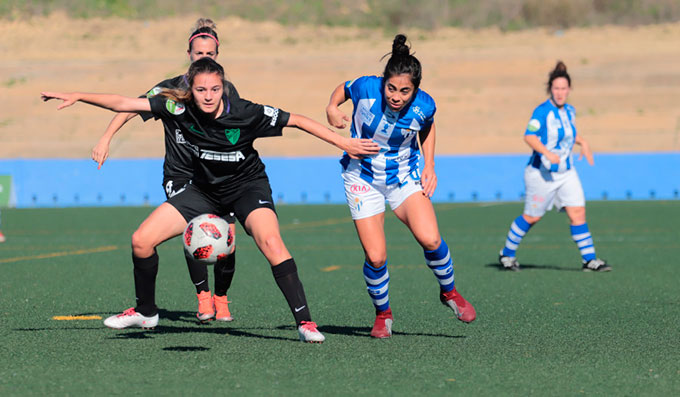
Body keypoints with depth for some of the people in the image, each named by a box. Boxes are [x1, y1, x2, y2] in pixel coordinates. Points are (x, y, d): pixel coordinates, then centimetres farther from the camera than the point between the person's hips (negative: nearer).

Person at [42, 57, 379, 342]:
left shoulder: (245, 113, -27)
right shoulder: (180, 108, -20)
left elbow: (297, 121, -17)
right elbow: (124, 104, -15)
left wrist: (343, 142, -18)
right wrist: (78, 97, -19)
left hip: (248, 186, -4)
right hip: (205, 189, 4)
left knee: (270, 242, -33)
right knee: (141, 240, -5)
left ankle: (304, 321, -25)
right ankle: (145, 312, 19)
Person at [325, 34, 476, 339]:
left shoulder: (424, 106, -20)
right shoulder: (366, 88, -23)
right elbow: (343, 89, 1)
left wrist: (429, 165, -3)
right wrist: (332, 108, -18)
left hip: (404, 176, 0)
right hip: (363, 176, 0)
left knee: (430, 239, -20)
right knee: (375, 257, -9)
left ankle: (449, 291, 9)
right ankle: (382, 313, 19)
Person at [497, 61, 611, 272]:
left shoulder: (569, 110, 7)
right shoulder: (543, 111, -16)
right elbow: (529, 136, -27)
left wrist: (583, 142, 9)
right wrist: (547, 153, -40)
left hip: (566, 173, 6)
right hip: (542, 173, -6)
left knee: (578, 213, -5)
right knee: (532, 217, 5)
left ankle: (589, 260, -2)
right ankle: (507, 254, 24)